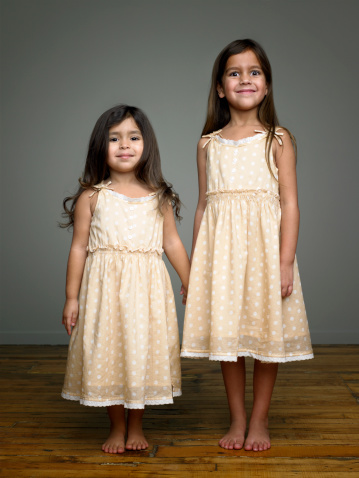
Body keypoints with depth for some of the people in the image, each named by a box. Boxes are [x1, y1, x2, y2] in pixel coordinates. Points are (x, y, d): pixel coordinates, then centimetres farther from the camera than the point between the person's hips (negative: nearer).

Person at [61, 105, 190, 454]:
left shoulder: (159, 198, 5)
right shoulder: (92, 197, 0)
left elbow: (172, 243, 10)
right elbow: (79, 247, 0)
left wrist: (192, 285, 12)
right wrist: (71, 298, 0)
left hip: (147, 288, 1)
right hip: (104, 287, -1)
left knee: (143, 353, 6)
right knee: (107, 354, 4)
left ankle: (136, 427, 26)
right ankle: (117, 428, 24)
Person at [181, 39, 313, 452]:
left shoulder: (278, 139, 2)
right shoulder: (208, 144, 9)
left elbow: (290, 204, -3)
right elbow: (203, 206, 12)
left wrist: (286, 262, -11)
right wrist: (194, 265, 10)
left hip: (263, 246, -2)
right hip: (220, 248, 2)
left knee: (266, 333, 3)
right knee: (226, 334, 7)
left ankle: (259, 421, 20)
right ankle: (237, 420, 22)